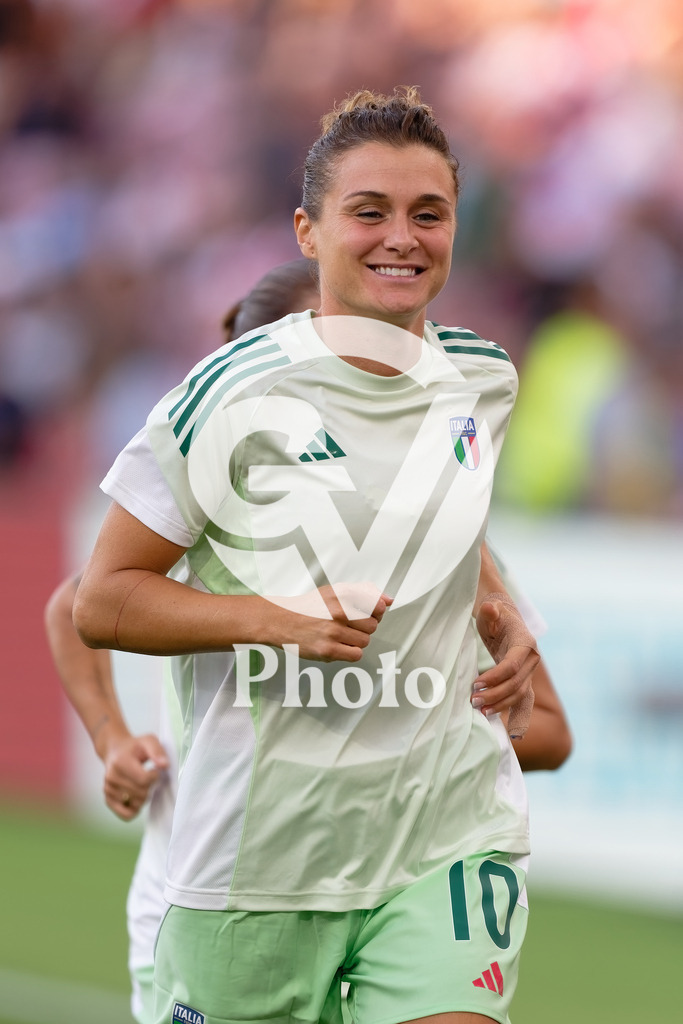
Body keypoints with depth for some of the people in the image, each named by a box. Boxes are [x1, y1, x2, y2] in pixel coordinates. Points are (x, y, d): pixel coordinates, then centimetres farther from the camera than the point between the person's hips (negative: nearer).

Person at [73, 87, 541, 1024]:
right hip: (257, 853, -3)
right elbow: (101, 603, -6)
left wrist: (505, 624, 10)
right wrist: (276, 618, -19)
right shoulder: (233, 395, -8)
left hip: (451, 832, 3)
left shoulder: (483, 383, 8)